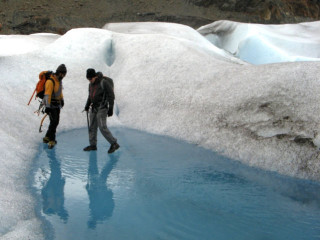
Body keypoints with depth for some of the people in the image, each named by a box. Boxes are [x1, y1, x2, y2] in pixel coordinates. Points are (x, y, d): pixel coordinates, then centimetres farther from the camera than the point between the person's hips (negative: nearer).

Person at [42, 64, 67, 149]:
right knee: (53, 122, -15)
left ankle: (47, 137, 24)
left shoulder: (59, 80, 7)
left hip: (57, 104, 9)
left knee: (56, 122, 11)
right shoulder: (50, 81, -22)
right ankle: (51, 141, -13)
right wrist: (47, 106, -31)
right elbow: (47, 94, -27)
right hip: (51, 104, -9)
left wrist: (62, 99, 33)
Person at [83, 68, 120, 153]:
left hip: (102, 108, -8)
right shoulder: (91, 84, 7)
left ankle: (114, 144, -4)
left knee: (102, 127, -12)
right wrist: (87, 105, 26)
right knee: (92, 127, 9)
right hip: (93, 108, 8)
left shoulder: (104, 82, -16)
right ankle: (93, 145, 18)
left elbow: (111, 95, -16)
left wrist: (110, 108, -19)